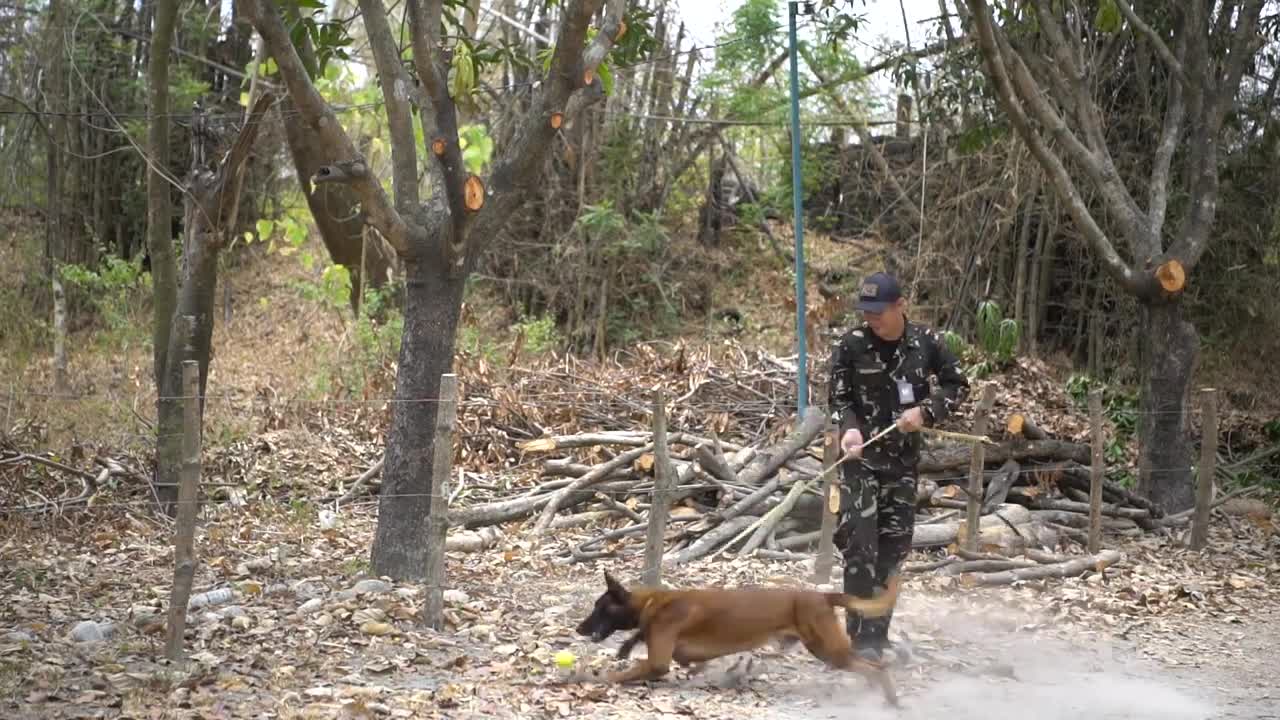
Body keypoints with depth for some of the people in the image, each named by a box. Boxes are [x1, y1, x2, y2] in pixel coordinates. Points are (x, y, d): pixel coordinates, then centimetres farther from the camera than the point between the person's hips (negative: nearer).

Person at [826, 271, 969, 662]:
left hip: (903, 457, 3)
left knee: (894, 545, 8)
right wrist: (849, 428, -23)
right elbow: (838, 398, -3)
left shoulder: (925, 342, -3)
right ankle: (863, 639, -10)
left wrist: (926, 411, -10)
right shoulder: (851, 345, -9)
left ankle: (878, 632, 21)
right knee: (859, 543, -14)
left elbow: (958, 384, 6)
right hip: (861, 455, -3)